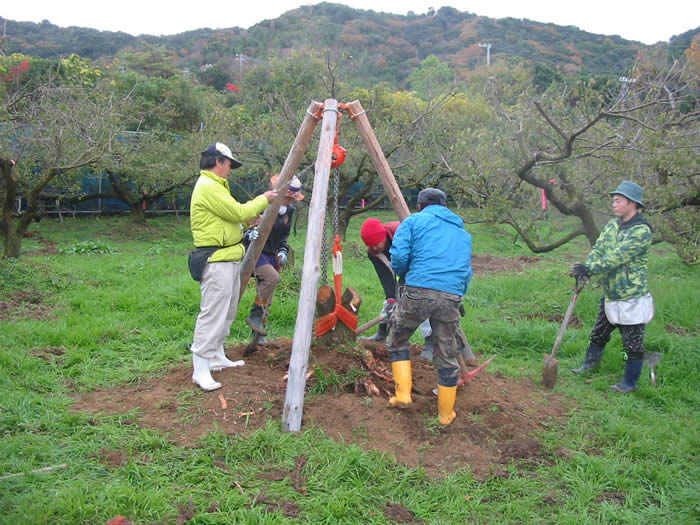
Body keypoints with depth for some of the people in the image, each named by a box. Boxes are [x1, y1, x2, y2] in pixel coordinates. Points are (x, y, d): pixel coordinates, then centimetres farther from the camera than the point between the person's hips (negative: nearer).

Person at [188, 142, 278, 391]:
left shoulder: (215, 185, 20)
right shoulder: (208, 186, -14)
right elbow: (238, 213, -16)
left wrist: (252, 216, 12)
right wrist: (263, 200, -4)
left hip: (229, 259, 11)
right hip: (216, 261, -11)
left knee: (227, 313, 16)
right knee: (212, 314, -10)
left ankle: (217, 357, 26)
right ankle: (200, 369, -7)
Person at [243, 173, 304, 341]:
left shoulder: (289, 210, 4)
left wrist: (283, 251, 0)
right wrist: (249, 233, -35)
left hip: (271, 254, 7)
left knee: (266, 299, 6)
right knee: (272, 277, -30)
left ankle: (258, 334, 18)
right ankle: (255, 315, -15)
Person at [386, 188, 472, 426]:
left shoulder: (414, 221, 12)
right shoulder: (462, 232, 26)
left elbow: (398, 256, -1)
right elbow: (467, 272, 22)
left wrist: (403, 274, 18)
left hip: (418, 291, -4)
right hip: (452, 297, 4)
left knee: (397, 342, 19)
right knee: (447, 357, 15)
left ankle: (403, 394, 12)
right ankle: (446, 414, 25)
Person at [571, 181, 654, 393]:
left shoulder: (641, 231, -19)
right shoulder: (612, 225, 6)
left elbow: (617, 257, -25)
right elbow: (598, 250, -1)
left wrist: (589, 268, -28)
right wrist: (586, 268, -20)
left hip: (631, 298, -8)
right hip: (610, 296, 8)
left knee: (633, 344, 7)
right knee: (598, 334, 23)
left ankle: (630, 382, 21)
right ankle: (590, 362, 43)